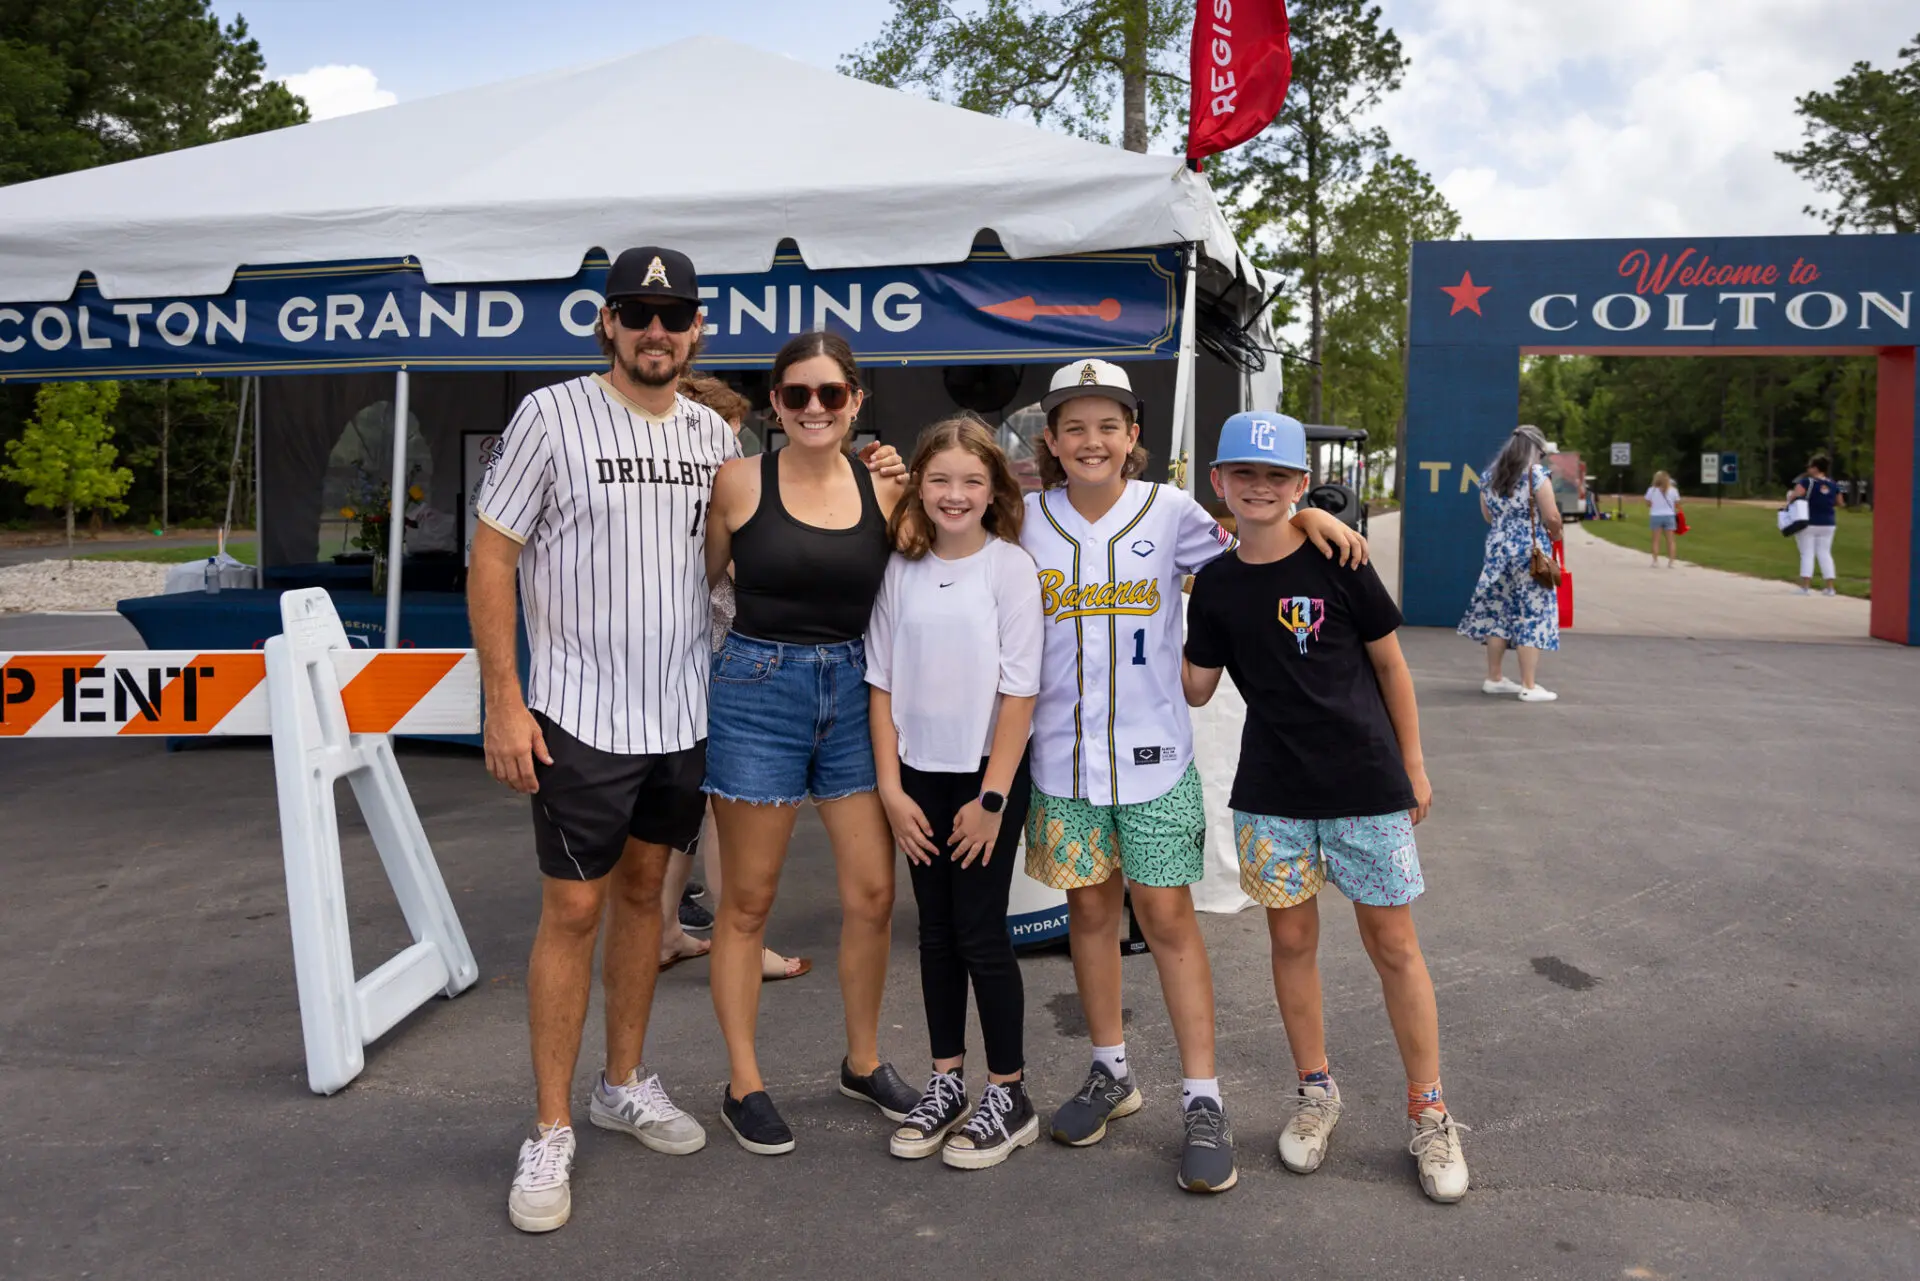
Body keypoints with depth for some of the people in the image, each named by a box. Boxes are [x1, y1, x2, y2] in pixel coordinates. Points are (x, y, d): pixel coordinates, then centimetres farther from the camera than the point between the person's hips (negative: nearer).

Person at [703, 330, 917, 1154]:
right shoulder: (738, 483, -4)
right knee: (747, 901, 6)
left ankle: (863, 1062, 28)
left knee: (873, 892, 6)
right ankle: (743, 1085, 20)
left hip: (853, 692, 3)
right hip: (758, 689, -3)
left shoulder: (883, 490, 4)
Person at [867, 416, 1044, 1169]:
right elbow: (882, 684, 4)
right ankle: (946, 1084, 25)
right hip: (920, 776, 4)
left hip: (987, 776, -4)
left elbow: (1019, 692, -10)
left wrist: (991, 797, -13)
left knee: (981, 933, 0)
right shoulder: (902, 570, 3)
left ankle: (1009, 1098, 14)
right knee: (936, 932, 12)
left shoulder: (1010, 568, -8)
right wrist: (891, 788, -3)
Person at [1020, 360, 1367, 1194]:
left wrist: (1306, 514, -9)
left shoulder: (1170, 512, -2)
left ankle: (1202, 1101, 9)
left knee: (1167, 917, -1)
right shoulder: (1027, 520, 2)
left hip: (1153, 751, -2)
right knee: (1090, 909, 12)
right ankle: (1111, 1073, 29)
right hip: (1063, 752, 2)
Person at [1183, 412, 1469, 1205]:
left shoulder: (1337, 564, -6)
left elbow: (1390, 664, 1)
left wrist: (1413, 766, 4)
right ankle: (1316, 1093, 28)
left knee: (1393, 944, 2)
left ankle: (1429, 1116, 15)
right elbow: (1197, 688, 6)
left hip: (1365, 782, -3)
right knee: (1291, 938, 10)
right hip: (1271, 790, 3)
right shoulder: (1215, 585, 3)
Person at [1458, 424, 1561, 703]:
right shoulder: (1536, 474, -10)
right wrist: (1555, 534, 6)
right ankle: (1529, 686, -2)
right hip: (1531, 552, -6)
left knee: (1498, 613, 12)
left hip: (1497, 549, 6)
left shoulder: (1490, 475, 9)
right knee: (1532, 616, -2)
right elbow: (1551, 517, -12)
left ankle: (1494, 679, 18)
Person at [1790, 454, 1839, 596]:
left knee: (1807, 553, 0)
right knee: (1825, 553, 10)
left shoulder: (1806, 482, -14)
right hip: (1827, 524, 4)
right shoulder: (1833, 486, 4)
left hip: (1807, 523, -4)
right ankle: (1829, 587, 8)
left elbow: (1793, 496, -24)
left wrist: (1789, 496, -3)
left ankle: (1806, 586, -6)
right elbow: (1839, 503, 15)